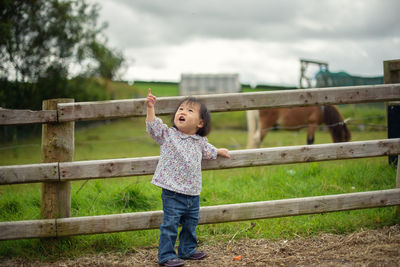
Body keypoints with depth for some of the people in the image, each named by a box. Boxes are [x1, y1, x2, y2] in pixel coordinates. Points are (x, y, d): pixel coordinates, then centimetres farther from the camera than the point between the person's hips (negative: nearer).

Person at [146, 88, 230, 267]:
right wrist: (150, 107, -19)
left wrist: (219, 151, 42)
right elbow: (153, 126, -11)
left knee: (190, 224, 17)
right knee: (170, 225, -5)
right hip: (172, 193, -5)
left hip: (193, 193, 5)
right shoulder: (168, 135, -2)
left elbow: (207, 151, 29)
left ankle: (187, 250, 34)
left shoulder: (200, 141, 9)